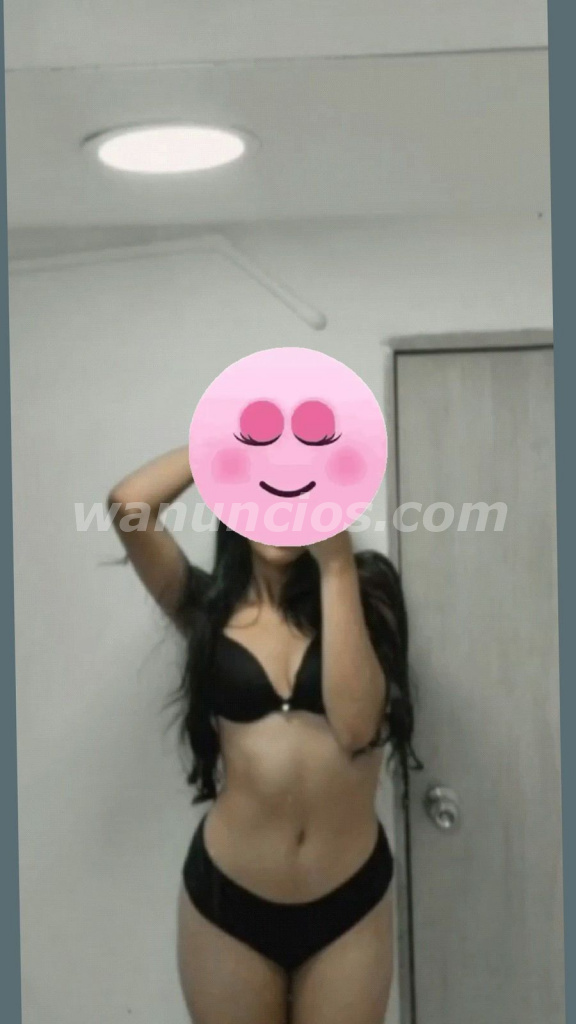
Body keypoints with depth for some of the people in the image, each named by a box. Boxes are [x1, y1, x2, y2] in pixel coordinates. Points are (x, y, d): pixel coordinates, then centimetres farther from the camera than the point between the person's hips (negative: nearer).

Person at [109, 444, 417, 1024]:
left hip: (349, 899, 0)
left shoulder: (363, 590, -3)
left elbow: (357, 724, -18)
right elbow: (128, 502, -17)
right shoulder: (206, 606, -1)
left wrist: (335, 566, -16)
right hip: (229, 896, 0)